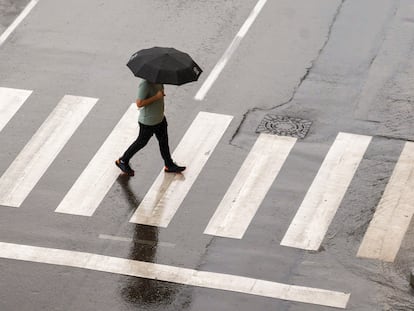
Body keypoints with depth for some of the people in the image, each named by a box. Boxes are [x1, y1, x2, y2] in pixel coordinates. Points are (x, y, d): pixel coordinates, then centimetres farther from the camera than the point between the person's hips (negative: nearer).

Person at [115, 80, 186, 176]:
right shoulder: (145, 84, -31)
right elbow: (139, 103, -31)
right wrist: (156, 97, -32)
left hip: (160, 118, 8)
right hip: (148, 121, -8)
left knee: (164, 141, 18)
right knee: (141, 142, 10)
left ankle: (169, 165, 34)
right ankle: (122, 161, 29)